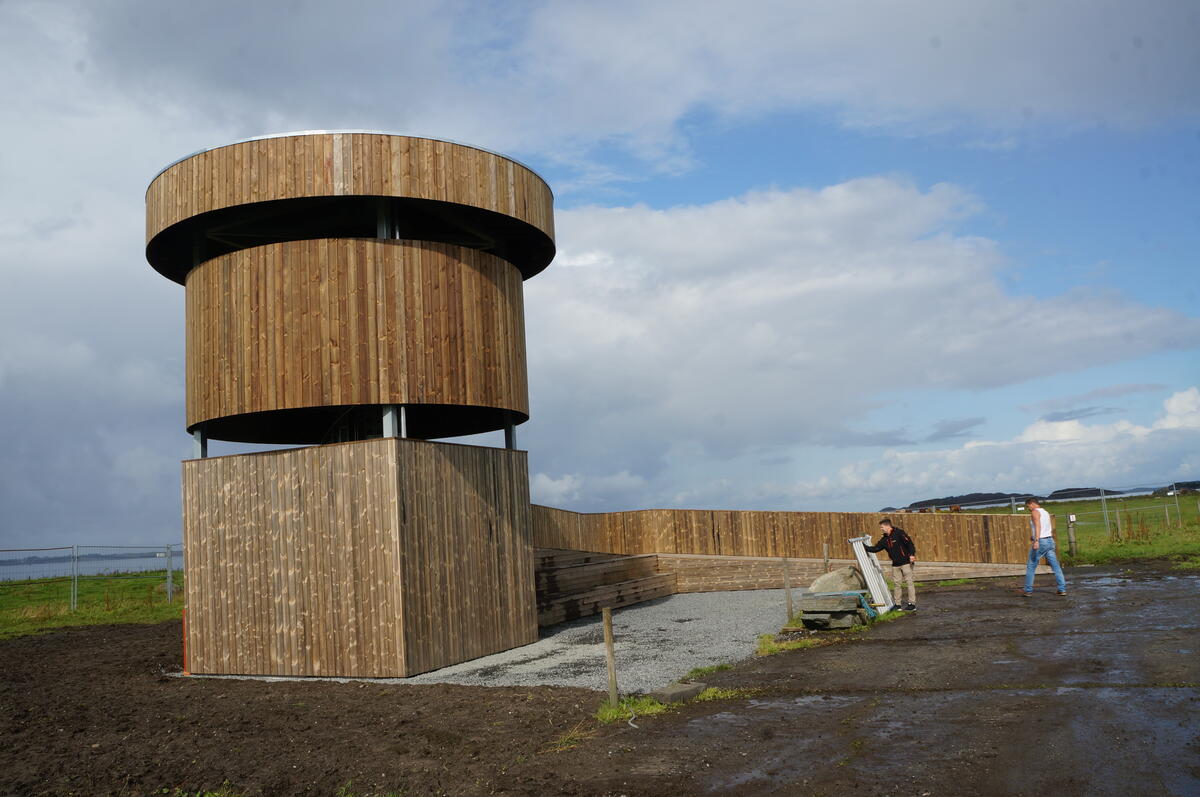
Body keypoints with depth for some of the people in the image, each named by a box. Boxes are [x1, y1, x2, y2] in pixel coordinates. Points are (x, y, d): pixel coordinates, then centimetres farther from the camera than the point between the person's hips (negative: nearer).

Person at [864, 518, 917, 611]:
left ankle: (912, 604, -2)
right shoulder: (885, 539, 10)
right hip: (895, 564, 8)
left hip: (906, 562, -8)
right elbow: (875, 548, 13)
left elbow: (909, 542, -17)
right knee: (896, 583, 9)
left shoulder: (899, 533, -11)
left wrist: (912, 554, -28)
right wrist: (864, 546, 6)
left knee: (909, 582, -5)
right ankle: (898, 604, 16)